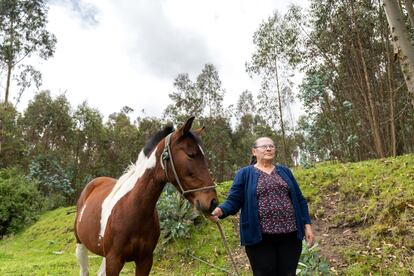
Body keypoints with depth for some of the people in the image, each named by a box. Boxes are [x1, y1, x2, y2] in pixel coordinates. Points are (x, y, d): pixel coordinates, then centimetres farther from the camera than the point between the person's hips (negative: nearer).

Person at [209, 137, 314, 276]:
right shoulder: (245, 174, 2)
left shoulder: (284, 171, 13)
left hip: (290, 235, 4)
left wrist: (307, 225, 8)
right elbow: (233, 201, -5)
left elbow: (300, 200, 15)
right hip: (260, 237, -3)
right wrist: (220, 210, -24)